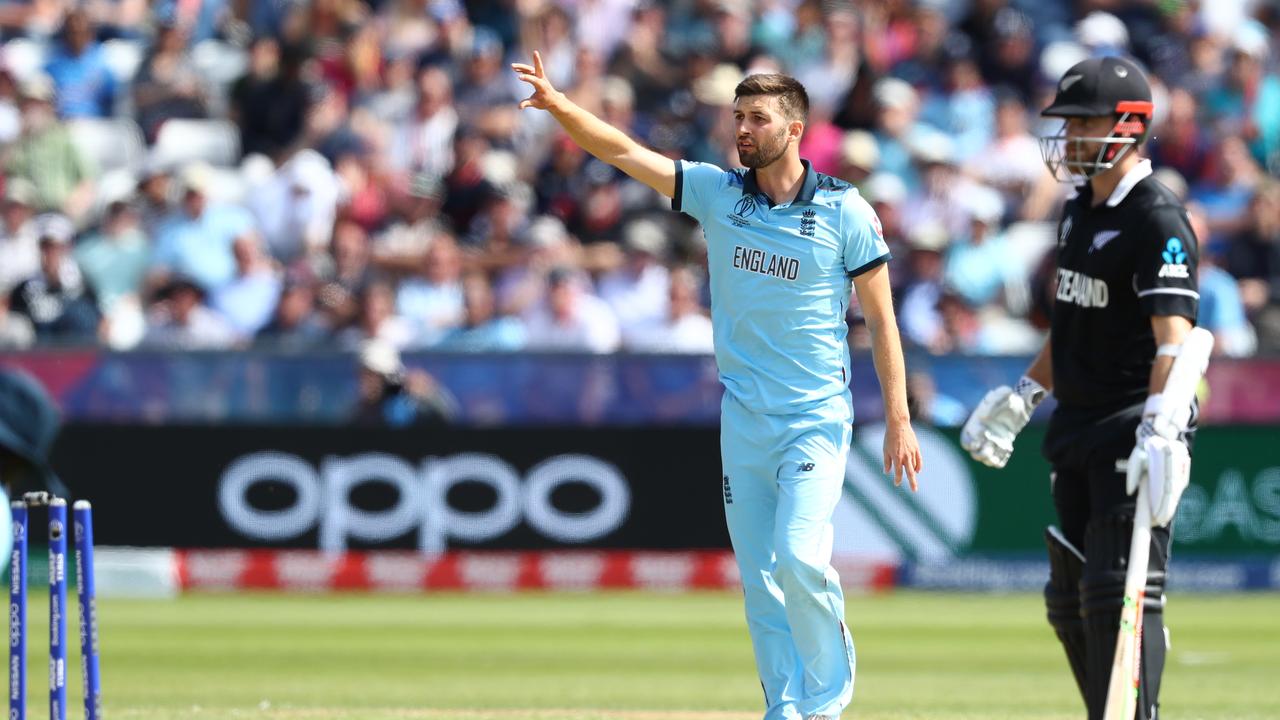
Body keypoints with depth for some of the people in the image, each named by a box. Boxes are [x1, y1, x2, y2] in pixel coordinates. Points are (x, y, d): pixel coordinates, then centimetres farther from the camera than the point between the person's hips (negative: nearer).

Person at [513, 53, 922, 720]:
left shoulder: (844, 210, -6)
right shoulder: (717, 192, 3)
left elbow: (880, 317, -3)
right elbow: (623, 151, -6)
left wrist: (898, 421, -7)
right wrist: (556, 105, -23)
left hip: (817, 415, -4)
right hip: (743, 416, 4)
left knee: (799, 557, -18)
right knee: (759, 576, 5)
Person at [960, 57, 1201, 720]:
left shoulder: (1158, 221, -16)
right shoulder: (1080, 211, 13)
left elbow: (1173, 335, -27)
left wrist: (1158, 428, -39)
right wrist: (1025, 394, 23)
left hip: (1132, 426, -10)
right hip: (1077, 425, 10)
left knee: (1119, 592, -14)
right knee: (1072, 597, 13)